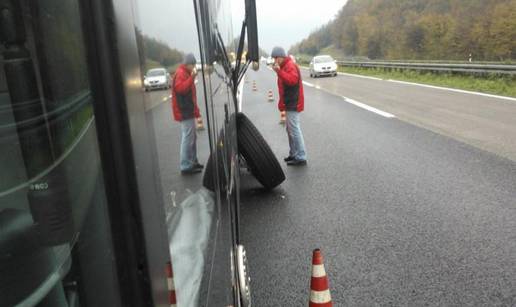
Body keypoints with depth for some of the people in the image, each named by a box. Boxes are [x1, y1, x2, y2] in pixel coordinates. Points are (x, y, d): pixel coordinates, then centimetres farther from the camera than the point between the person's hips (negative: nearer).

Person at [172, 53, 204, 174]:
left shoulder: (185, 73, 20)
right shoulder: (181, 73, -13)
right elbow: (180, 88, -28)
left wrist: (195, 110, 24)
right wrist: (192, 78, -30)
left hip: (188, 111, 11)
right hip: (185, 111, -11)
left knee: (192, 137, 16)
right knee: (188, 138, -10)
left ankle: (193, 162, 25)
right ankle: (186, 166, -7)